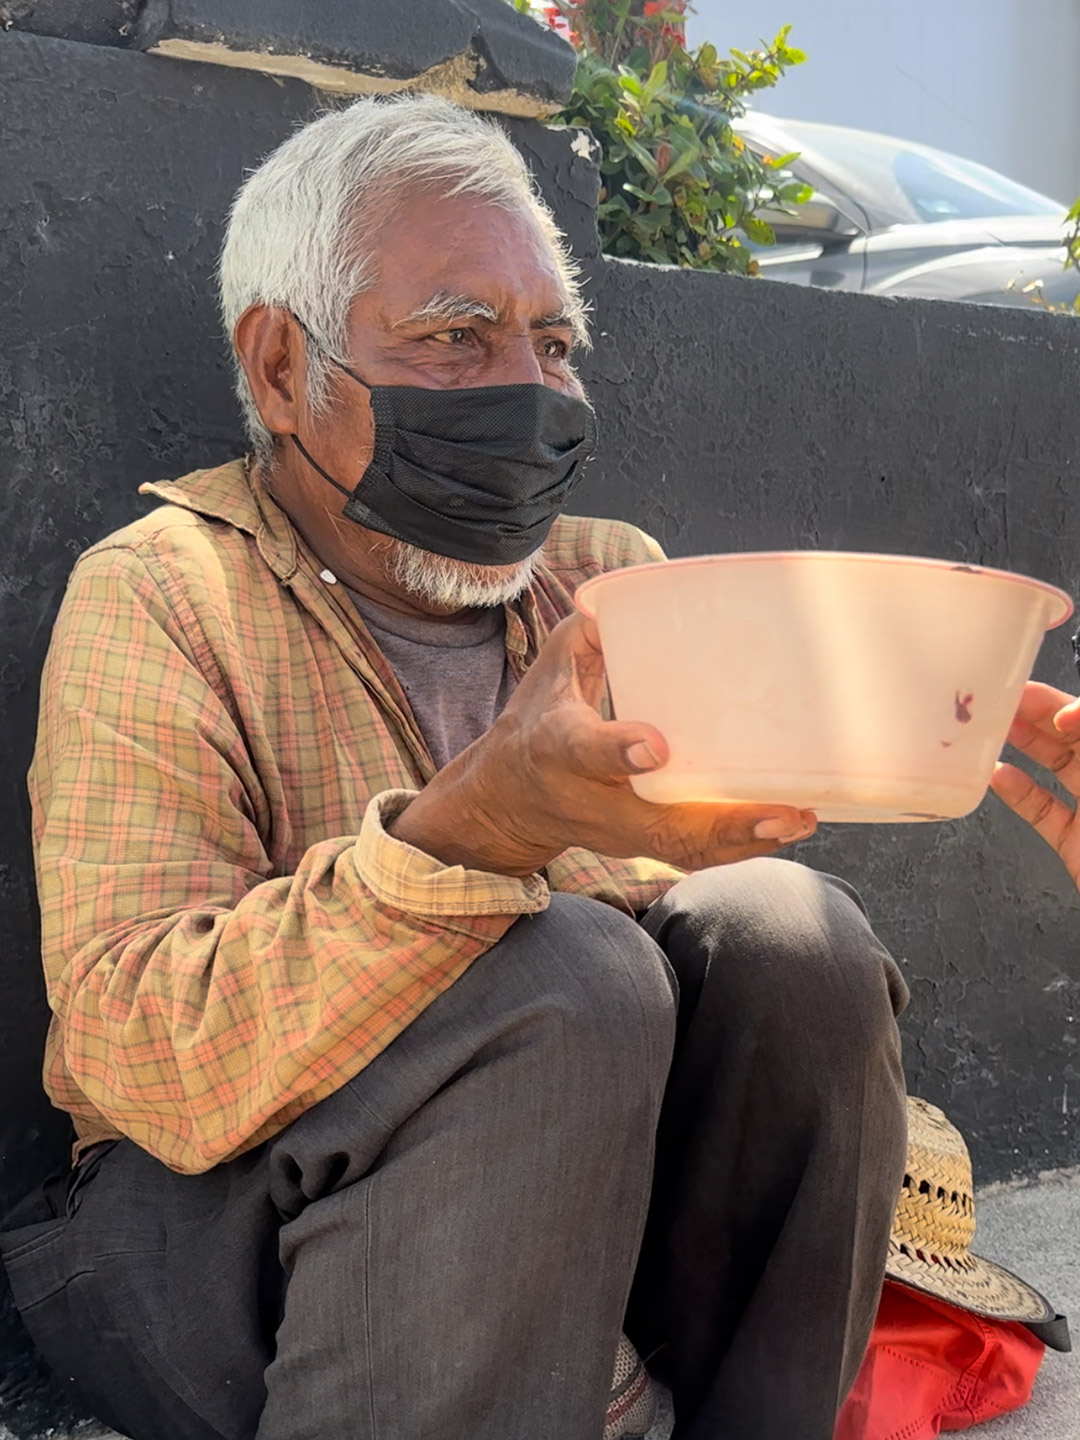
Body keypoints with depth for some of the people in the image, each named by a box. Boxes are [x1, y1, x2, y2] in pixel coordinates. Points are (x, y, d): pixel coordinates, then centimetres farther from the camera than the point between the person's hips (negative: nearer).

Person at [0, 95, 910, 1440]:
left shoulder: (615, 577, 8)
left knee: (785, 925, -19)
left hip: (584, 1181, 5)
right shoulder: (158, 600, -9)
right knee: (566, 970, -29)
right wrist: (486, 825, -37)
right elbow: (146, 1065, -22)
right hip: (219, 1218, -4)